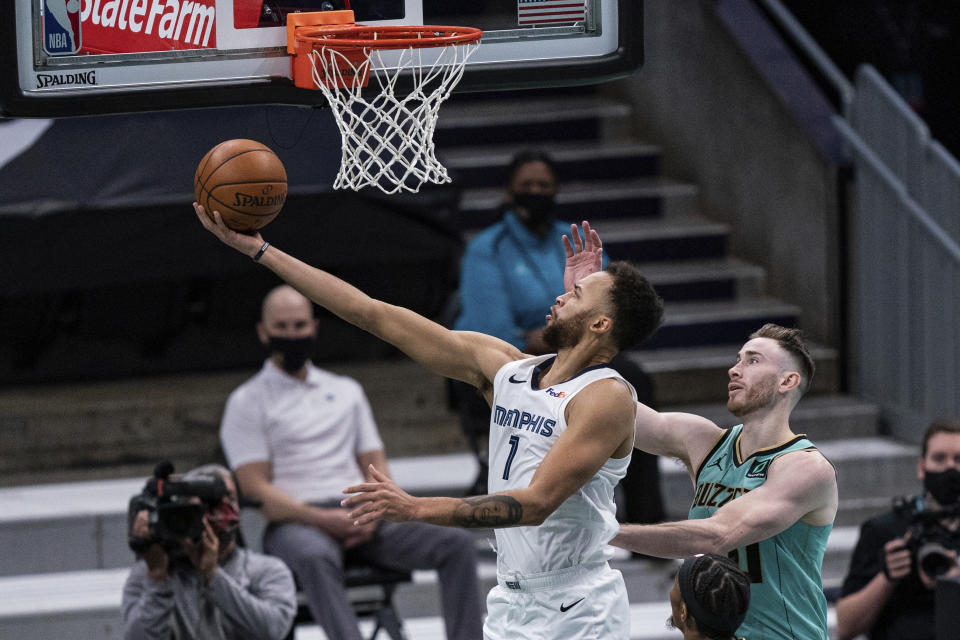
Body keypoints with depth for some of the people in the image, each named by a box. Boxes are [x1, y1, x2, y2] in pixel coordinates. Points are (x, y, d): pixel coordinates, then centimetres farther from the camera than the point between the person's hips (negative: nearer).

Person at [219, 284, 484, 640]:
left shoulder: (346, 391, 25)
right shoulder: (247, 403, 8)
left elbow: (376, 467, 20)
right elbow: (256, 489, -2)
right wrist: (324, 520, -16)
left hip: (360, 520, 5)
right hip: (294, 524, -5)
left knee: (458, 544, -18)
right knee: (315, 557, -43)